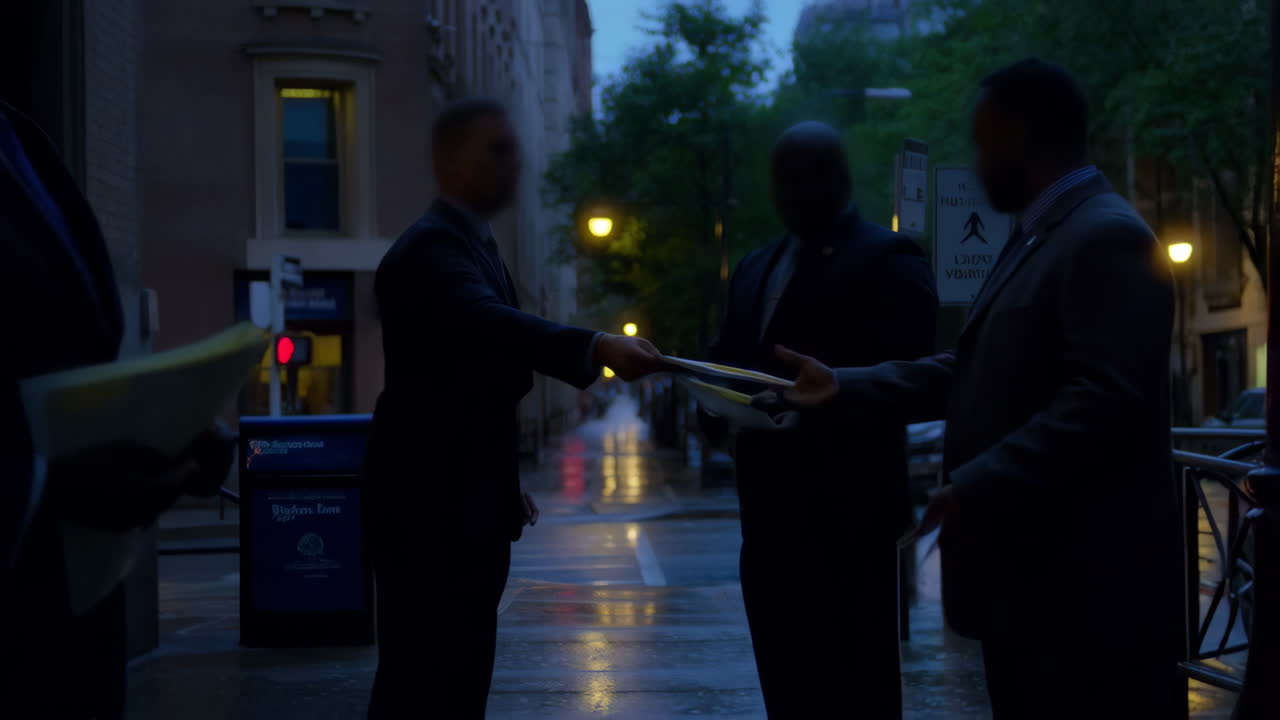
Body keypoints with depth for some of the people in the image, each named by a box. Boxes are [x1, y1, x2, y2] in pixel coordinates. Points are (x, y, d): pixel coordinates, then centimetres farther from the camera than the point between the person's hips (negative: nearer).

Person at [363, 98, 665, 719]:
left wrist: (505, 484, 22)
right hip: (427, 505, -10)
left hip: (468, 502, 10)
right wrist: (598, 347, -50)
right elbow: (491, 321, -36)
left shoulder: (473, 243, 16)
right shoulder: (430, 248, -16)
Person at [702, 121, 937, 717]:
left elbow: (906, 375, -14)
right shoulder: (755, 267, 21)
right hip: (770, 508, 7)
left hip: (849, 507, -7)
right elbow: (727, 357, 18)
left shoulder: (890, 258, -3)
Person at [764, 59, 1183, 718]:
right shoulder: (1036, 238, 18)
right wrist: (847, 387, 14)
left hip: (1084, 584, -10)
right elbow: (976, 372, 19)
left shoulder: (1107, 237, -16)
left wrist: (976, 487, -24)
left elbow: (1106, 399, -25)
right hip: (1031, 573, 10)